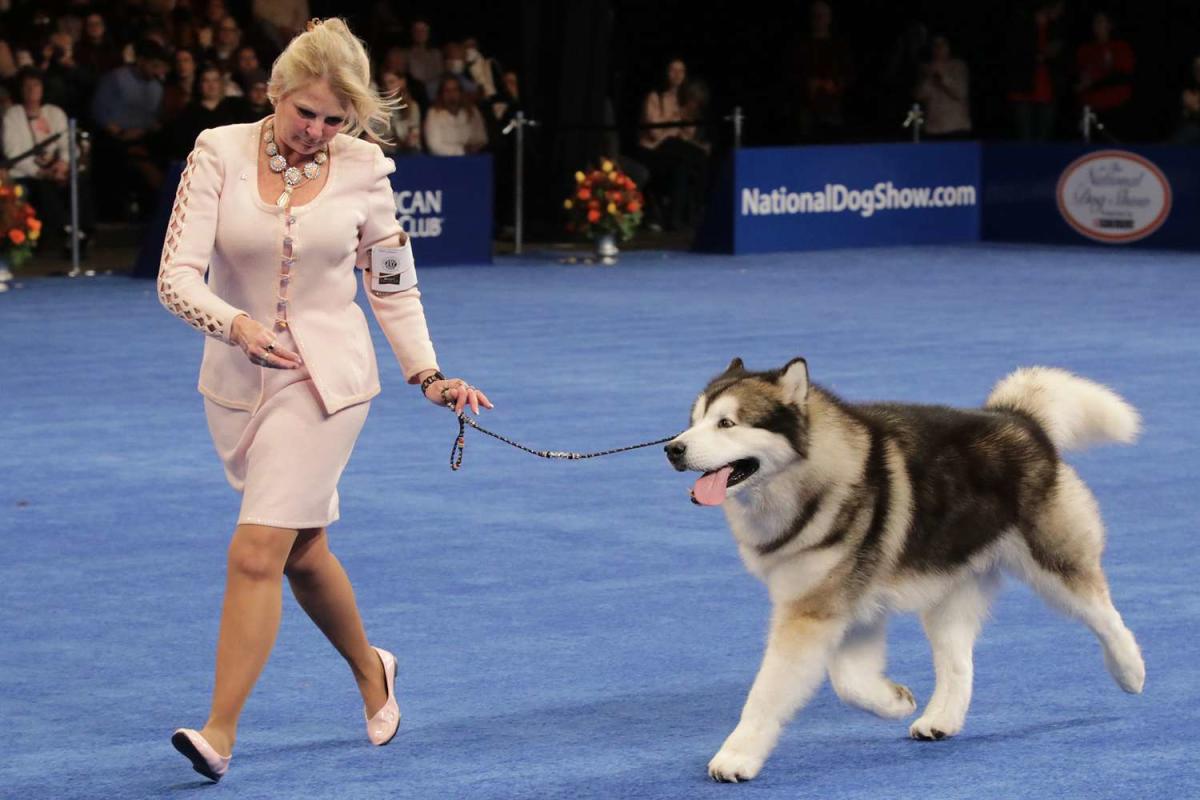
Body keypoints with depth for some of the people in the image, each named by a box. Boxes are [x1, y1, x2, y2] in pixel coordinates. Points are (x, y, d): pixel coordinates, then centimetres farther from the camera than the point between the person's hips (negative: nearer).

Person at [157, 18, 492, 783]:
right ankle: (371, 670, 43)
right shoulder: (220, 152, -8)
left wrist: (429, 375, -4)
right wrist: (237, 325, -32)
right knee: (302, 550, 17)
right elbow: (177, 275, -14)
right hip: (238, 377, 3)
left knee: (257, 553, -14)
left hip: (325, 380, -3)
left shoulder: (364, 170, -6)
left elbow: (394, 288, 6)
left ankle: (220, 732, -11)